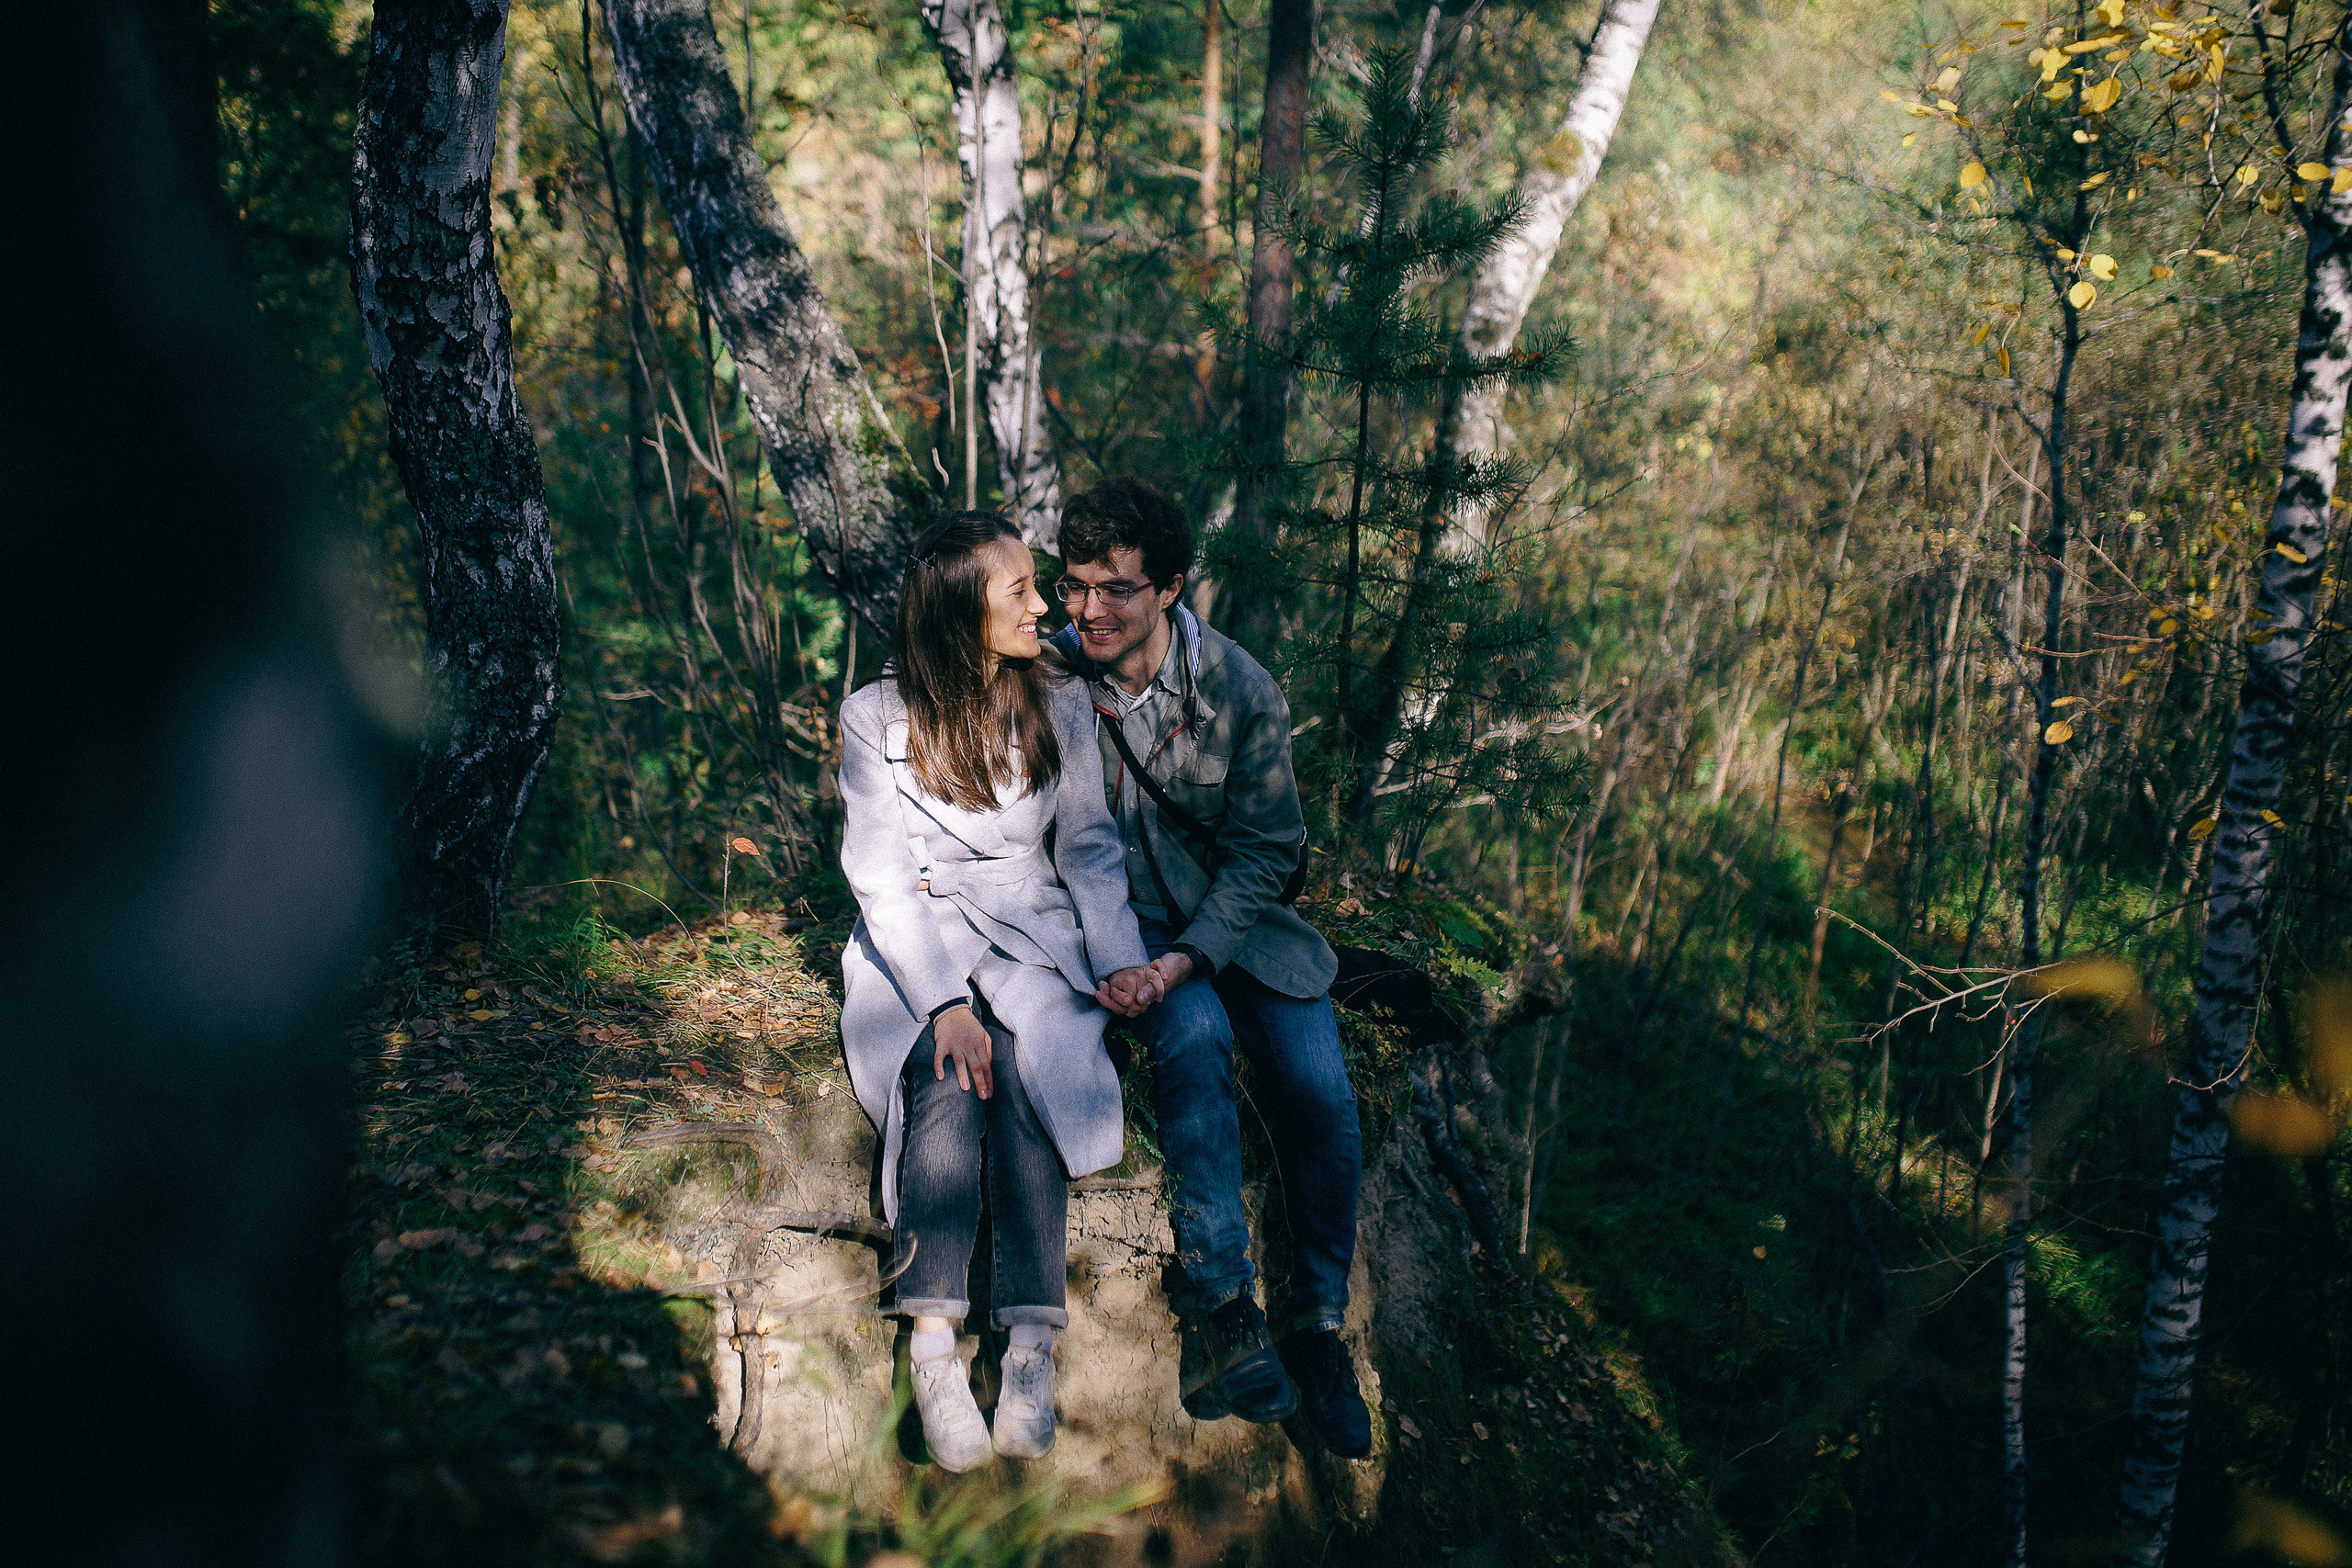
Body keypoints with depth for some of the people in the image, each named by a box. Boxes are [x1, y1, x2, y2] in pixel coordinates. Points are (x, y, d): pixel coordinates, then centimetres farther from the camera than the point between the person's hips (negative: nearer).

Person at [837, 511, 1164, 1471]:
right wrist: (944, 1000, -23)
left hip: (1034, 934, 2)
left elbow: (1088, 847, 8)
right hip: (913, 945, -1)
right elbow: (882, 878, -9)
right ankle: (933, 1345, -37)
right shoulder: (877, 717, -3)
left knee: (1026, 1061, -32)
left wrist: (1118, 954, -11)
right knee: (948, 1068, -34)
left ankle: (1031, 1344, -38)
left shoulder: (1061, 706, 6)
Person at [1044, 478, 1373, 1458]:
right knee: (1196, 1037, -33)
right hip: (1121, 916, -1)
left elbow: (1263, 852, -5)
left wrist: (1187, 956, -19)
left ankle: (1319, 1316, -2)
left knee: (1319, 1087, -21)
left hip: (1236, 911, 1)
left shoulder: (1241, 691, -10)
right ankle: (1222, 1305, -24)